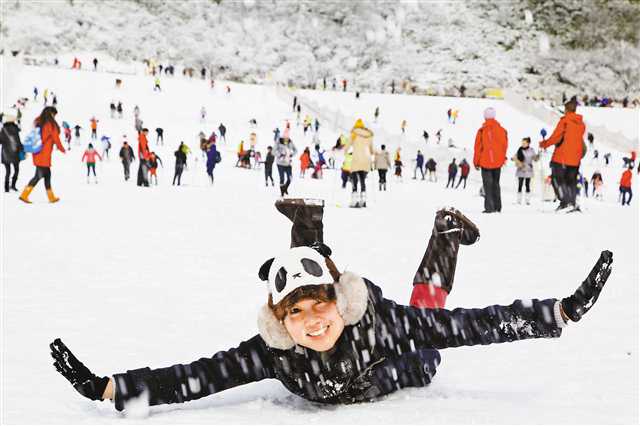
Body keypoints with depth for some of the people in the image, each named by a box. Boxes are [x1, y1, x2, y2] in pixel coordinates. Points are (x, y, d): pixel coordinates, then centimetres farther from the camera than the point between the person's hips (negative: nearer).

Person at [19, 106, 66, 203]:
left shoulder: (38, 123, 10)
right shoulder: (51, 124, -10)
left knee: (47, 174, 14)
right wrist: (62, 149, 11)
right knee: (39, 176, -5)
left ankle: (51, 197, 18)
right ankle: (24, 195, -10)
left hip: (37, 153, 8)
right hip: (44, 154, -8)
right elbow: (56, 139, -4)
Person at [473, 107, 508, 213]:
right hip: (498, 162, 4)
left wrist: (476, 162, 2)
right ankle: (498, 207, 18)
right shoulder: (501, 130, 0)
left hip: (486, 162, -4)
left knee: (488, 184, -1)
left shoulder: (482, 130, -11)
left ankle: (489, 207, -10)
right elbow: (505, 145, 7)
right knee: (496, 183, 16)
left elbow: (478, 147, -7)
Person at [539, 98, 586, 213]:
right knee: (571, 181, 13)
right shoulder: (581, 123, 10)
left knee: (557, 179, -3)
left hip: (561, 156, -6)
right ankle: (572, 203, 9)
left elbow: (556, 137, -13)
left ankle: (566, 202, -16)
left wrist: (544, 143, 1)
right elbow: (579, 140, 16)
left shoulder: (564, 120, -10)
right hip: (575, 158, 6)